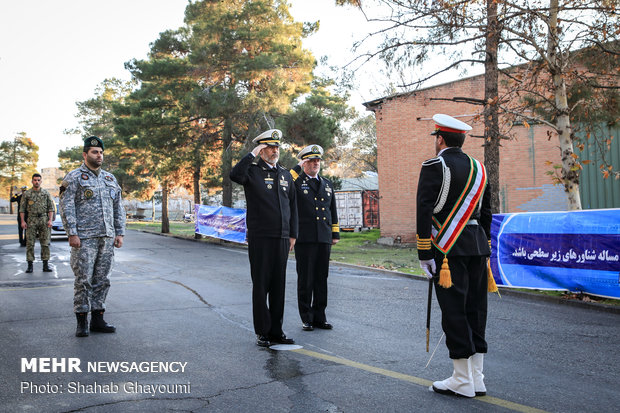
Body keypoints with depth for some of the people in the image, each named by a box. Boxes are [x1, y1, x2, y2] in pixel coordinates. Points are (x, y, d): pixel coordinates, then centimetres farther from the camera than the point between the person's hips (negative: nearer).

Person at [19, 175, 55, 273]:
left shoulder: (46, 193, 7)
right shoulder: (26, 194, 6)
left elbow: (51, 208, 6)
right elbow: (22, 208, 6)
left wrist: (50, 220, -6)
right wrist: (23, 221, -5)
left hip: (44, 220, 0)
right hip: (31, 221, 0)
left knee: (45, 243, -1)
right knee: (30, 243, -1)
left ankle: (46, 265, 4)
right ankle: (30, 265, 4)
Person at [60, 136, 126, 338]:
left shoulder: (110, 179, 16)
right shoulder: (74, 177, 0)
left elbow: (118, 208, 17)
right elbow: (66, 206, -7)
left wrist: (119, 233, 9)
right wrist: (72, 234, -14)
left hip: (107, 238, 5)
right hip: (84, 238, -5)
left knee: (102, 279, 7)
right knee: (84, 280, -3)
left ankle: (97, 319, 15)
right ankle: (82, 322, 6)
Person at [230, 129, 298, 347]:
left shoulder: (286, 174, 15)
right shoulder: (252, 171, -1)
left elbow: (292, 206, 16)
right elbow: (235, 175, -25)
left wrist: (293, 234, 11)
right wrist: (253, 154, -17)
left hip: (282, 238, 5)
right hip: (260, 238, -5)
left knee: (279, 285, 9)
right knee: (261, 285, 1)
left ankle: (276, 330, 19)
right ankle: (262, 332, 11)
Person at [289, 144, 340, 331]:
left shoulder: (327, 184, 17)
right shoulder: (296, 182, 3)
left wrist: (335, 233, 14)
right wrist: (299, 168, -11)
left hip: (324, 239, 4)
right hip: (304, 239, -4)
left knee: (322, 279, 8)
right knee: (305, 279, 1)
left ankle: (319, 317, 18)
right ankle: (306, 318, 11)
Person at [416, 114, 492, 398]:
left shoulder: (434, 166, -7)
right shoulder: (478, 168, 14)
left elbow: (424, 211, -13)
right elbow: (486, 212, 16)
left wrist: (424, 253, -10)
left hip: (448, 248, -7)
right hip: (477, 246, 7)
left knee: (454, 310, -2)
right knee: (475, 309, 10)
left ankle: (463, 381, 5)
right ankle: (476, 379, 17)